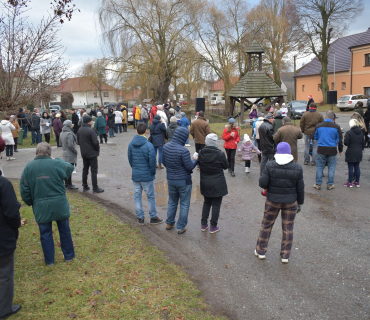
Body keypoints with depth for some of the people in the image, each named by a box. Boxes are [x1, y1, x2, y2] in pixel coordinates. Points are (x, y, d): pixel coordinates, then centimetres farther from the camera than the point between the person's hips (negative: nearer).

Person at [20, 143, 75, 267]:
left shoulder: (28, 167, -5)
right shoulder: (57, 164, -12)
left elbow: (24, 190, -1)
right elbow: (70, 168, 9)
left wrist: (31, 203, 13)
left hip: (40, 207, 1)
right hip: (60, 205, -1)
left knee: (45, 234, 14)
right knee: (64, 230, 16)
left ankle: (49, 260, 24)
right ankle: (69, 256, 29)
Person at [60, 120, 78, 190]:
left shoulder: (61, 134, 8)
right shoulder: (69, 134, -20)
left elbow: (60, 144, 16)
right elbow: (70, 145, -24)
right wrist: (75, 150, -11)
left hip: (64, 153, 9)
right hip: (70, 155, -9)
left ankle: (66, 183, 25)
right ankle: (69, 185, 4)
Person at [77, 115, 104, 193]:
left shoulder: (79, 130, 5)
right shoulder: (90, 130, -20)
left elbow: (78, 141, 12)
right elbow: (95, 142, -21)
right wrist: (98, 148, -3)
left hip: (83, 153, 8)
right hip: (92, 153, -8)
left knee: (85, 169, 17)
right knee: (94, 170, -2)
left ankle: (85, 186, 23)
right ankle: (95, 188, 0)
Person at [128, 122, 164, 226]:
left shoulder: (131, 144, -3)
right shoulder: (149, 145, -18)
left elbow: (129, 158, 6)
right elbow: (152, 161, -16)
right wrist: (153, 172, 1)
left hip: (135, 175, 4)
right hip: (147, 176, -4)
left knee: (137, 196, 13)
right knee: (151, 197, 10)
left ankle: (140, 218, 21)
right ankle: (153, 217, 20)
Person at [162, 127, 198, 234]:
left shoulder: (166, 147, -6)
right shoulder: (183, 150, -27)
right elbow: (190, 167, -19)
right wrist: (195, 160, 1)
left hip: (171, 180, 6)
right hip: (184, 181, -6)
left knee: (172, 202, 24)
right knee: (184, 204, 12)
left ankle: (169, 223, 35)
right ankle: (181, 227, 21)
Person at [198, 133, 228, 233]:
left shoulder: (201, 153, -11)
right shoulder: (220, 154, -19)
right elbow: (226, 166, -3)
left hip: (205, 183, 4)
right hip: (217, 184, -3)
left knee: (206, 203, 21)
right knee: (216, 205, 10)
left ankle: (203, 224, 28)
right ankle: (213, 227, 18)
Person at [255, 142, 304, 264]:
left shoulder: (270, 165, -12)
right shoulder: (297, 168, -7)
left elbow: (262, 183, -15)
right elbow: (300, 189, -2)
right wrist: (300, 203, 10)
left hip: (272, 200, 0)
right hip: (291, 202, 1)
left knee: (266, 225, 15)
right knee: (288, 228, 13)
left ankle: (261, 251, 27)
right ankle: (285, 256, 22)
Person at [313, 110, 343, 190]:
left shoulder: (318, 126, -2)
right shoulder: (336, 127, -4)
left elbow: (315, 137, 10)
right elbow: (340, 140, 2)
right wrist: (340, 150, 14)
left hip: (321, 149, 1)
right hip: (332, 150, -1)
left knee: (319, 167, 9)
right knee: (331, 167, 11)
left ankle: (318, 184, 13)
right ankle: (330, 184, 15)